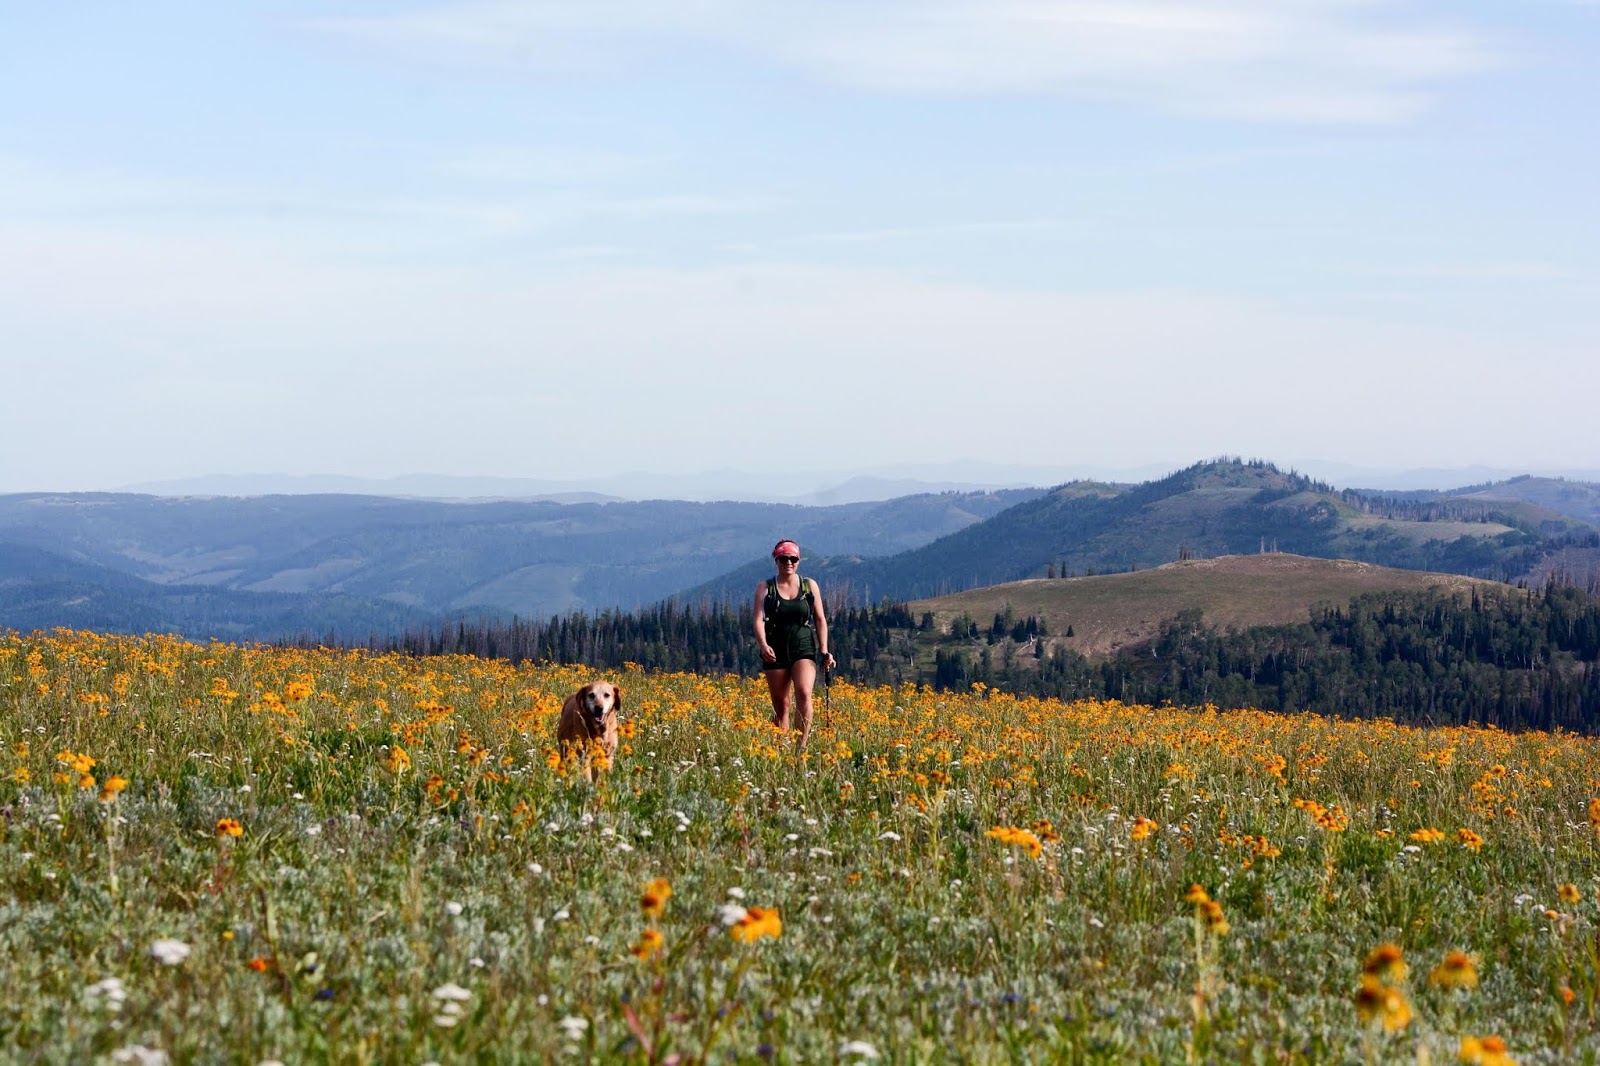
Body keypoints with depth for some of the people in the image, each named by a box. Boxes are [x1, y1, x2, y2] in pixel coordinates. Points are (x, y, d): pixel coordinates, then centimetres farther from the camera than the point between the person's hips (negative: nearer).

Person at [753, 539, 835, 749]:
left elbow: (820, 620, 10)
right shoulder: (765, 588, 4)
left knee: (804, 693, -23)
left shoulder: (810, 586, 8)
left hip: (805, 650, -1)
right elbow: (759, 620, -7)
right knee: (780, 706, 4)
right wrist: (763, 645, -25)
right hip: (776, 653, 1)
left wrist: (824, 651, 1)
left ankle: (801, 745, -22)